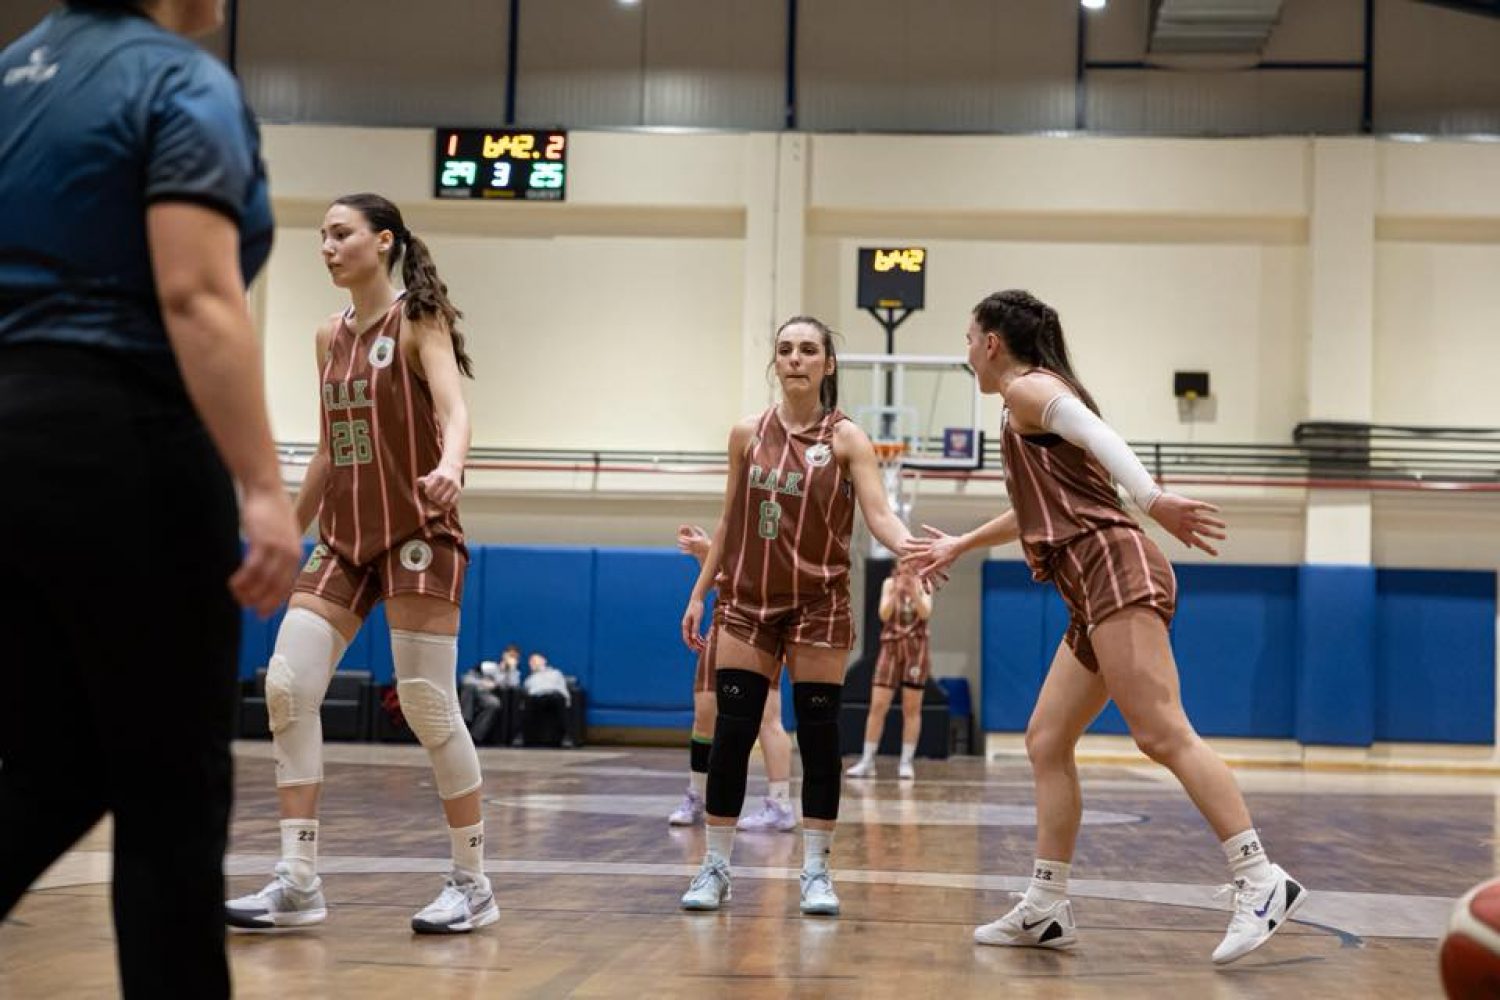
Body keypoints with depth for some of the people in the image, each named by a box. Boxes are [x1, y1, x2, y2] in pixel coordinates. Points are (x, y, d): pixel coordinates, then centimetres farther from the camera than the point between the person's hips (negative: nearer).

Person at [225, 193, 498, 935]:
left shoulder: (419, 322, -7)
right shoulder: (331, 337, 11)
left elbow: (453, 408, -25)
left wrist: (450, 469, -46)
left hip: (417, 535, -6)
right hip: (344, 538, 7)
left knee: (428, 707, -6)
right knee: (286, 687, -6)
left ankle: (473, 885, 7)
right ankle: (298, 882, -2)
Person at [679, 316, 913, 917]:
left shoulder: (846, 439, -3)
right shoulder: (748, 434, 6)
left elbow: (878, 514, -12)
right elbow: (729, 521, 12)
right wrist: (700, 592, 10)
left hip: (818, 603, -2)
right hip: (749, 601, 2)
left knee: (819, 736, 0)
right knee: (731, 735, 0)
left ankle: (816, 871, 8)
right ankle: (715, 868, 8)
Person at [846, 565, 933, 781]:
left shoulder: (923, 584, 3)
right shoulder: (889, 583, 4)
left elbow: (925, 613, -11)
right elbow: (884, 615, -7)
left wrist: (913, 592, -27)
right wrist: (896, 592, -22)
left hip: (916, 647, -1)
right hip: (891, 646, 1)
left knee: (911, 708, 0)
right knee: (878, 705, -4)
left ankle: (906, 763, 5)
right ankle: (867, 761, 2)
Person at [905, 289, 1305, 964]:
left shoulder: (1027, 388, 2)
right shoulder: (1040, 404, 30)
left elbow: (1099, 436, -17)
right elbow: (1041, 507, 44)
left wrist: (1152, 502, -33)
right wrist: (959, 546, 55)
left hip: (1114, 570, -10)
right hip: (1096, 589, 10)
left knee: (1162, 734, -18)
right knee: (1046, 742, 8)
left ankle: (1260, 881, -23)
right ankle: (1045, 909, 8)